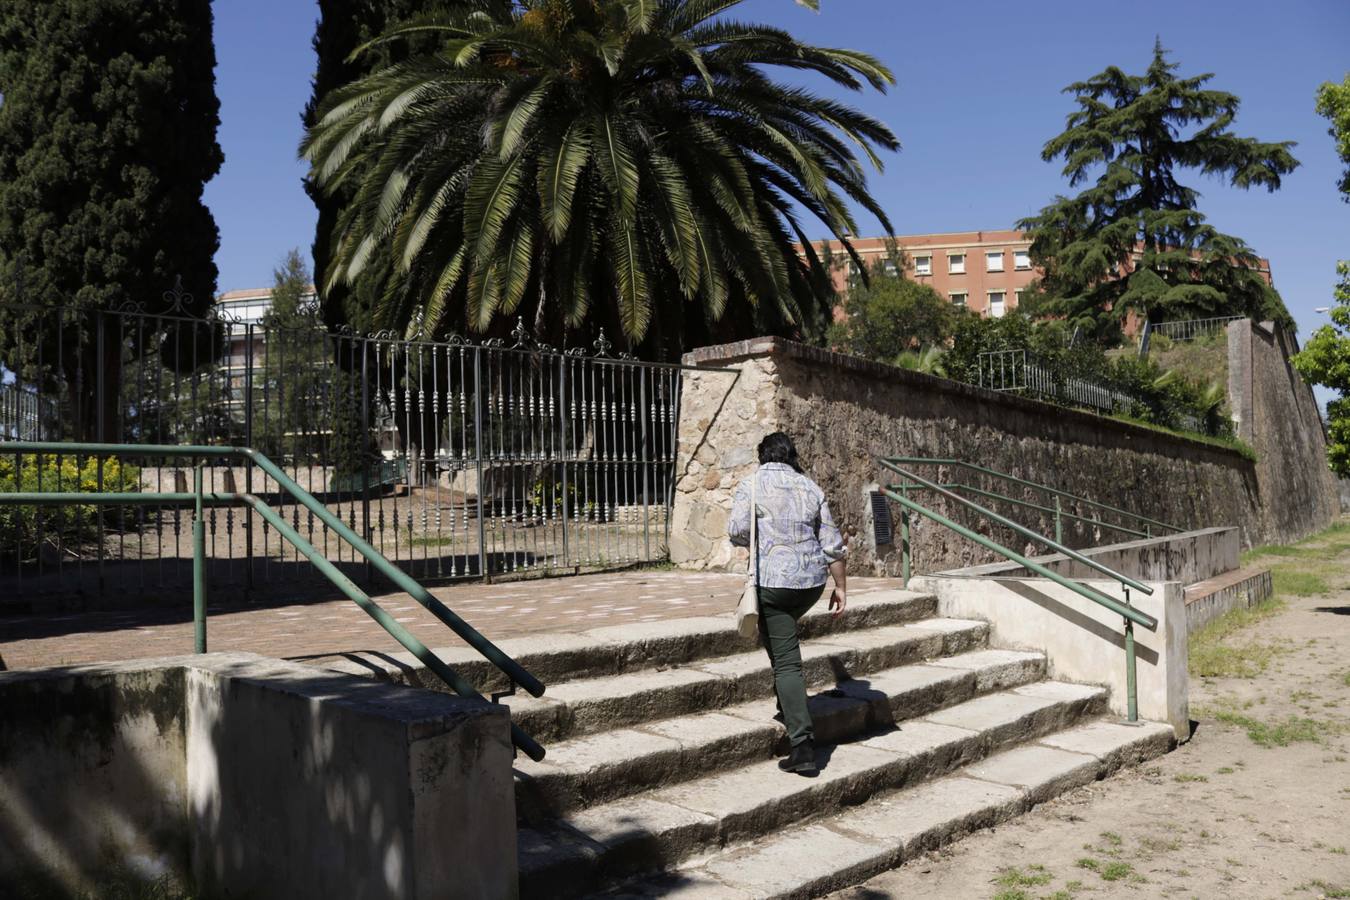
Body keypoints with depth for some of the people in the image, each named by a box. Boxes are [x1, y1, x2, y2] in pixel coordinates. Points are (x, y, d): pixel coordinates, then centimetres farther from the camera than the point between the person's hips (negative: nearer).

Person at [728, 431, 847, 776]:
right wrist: (840, 586, 14)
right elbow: (831, 543, 9)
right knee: (782, 632, 32)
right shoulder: (810, 488, 11)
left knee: (786, 660, -3)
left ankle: (803, 745, -8)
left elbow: (738, 530, -13)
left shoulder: (751, 485, 0)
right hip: (813, 579, 5)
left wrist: (758, 540, 9)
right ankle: (788, 707, 37)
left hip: (773, 580, -5)